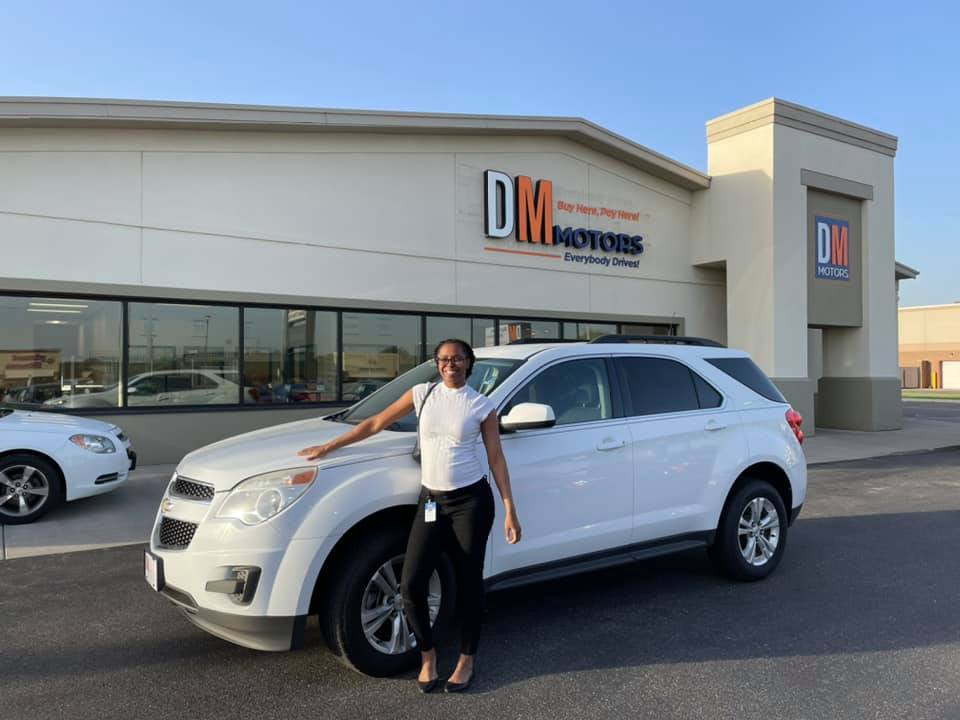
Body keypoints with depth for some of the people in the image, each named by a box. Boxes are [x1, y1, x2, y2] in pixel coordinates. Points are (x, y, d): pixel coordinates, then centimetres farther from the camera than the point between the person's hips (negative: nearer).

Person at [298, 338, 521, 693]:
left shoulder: (482, 406, -2)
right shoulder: (422, 394, 3)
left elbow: (496, 458, 0)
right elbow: (376, 423, 9)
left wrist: (510, 510, -5)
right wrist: (328, 447, 11)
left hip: (471, 501, -2)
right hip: (431, 501, 2)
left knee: (468, 583, 6)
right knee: (411, 585, -3)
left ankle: (466, 661, 27)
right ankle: (428, 657, 20)